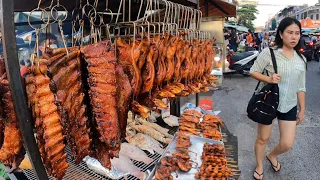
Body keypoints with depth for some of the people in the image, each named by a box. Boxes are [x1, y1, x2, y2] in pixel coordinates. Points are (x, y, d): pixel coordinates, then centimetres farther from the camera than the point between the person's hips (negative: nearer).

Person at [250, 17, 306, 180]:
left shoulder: (301, 60, 3)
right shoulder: (269, 53, -12)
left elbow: (301, 87, 8)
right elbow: (253, 71, -7)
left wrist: (302, 109, 10)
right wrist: (268, 79, -25)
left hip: (290, 106, 4)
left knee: (287, 144, 7)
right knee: (262, 139, 11)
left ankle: (272, 156, 42)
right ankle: (259, 167, 37)